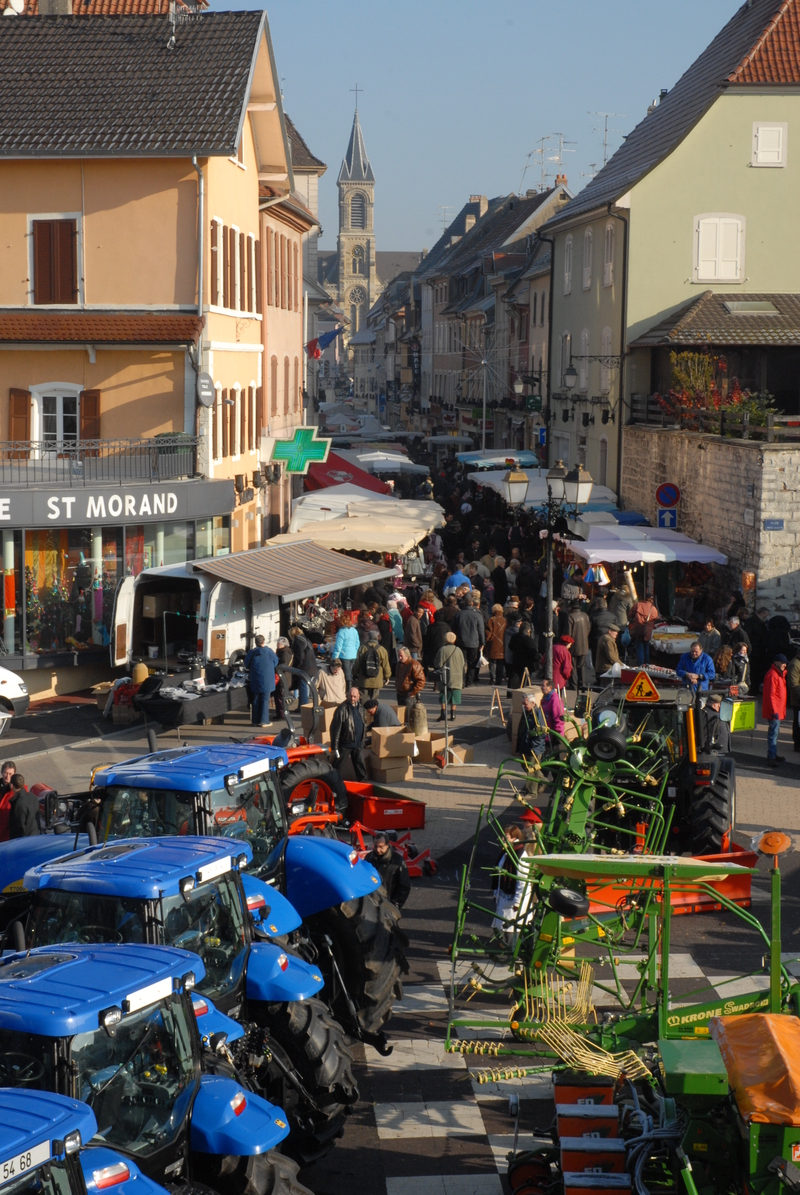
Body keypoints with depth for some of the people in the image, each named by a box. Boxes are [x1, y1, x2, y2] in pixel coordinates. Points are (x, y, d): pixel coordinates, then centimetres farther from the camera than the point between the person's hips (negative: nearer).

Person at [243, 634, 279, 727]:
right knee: (265, 700, 3)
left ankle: (255, 720, 15)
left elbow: (246, 665, 4)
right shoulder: (269, 651, -9)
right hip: (267, 681, -2)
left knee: (255, 700, 12)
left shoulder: (252, 652, -6)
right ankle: (263, 721, 0)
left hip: (254, 681, 2)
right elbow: (275, 663, 3)